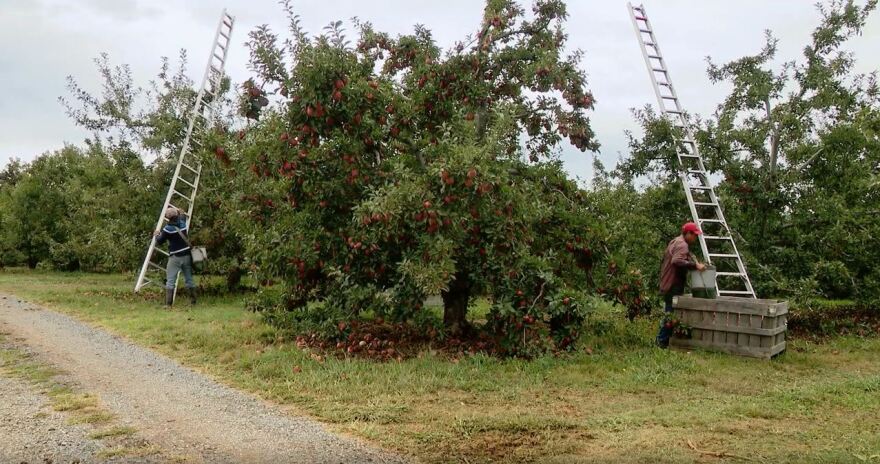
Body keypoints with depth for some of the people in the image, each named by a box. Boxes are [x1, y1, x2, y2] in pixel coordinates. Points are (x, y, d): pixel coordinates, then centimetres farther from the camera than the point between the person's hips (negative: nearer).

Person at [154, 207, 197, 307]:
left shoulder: (168, 228, -12)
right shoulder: (182, 223, 3)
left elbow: (160, 241, 0)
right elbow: (183, 217, 29)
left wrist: (157, 235, 19)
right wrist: (179, 213, 48)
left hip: (175, 257, -5)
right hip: (186, 255, 6)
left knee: (170, 280, -1)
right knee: (189, 279, 13)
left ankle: (168, 304, -6)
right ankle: (193, 301, 17)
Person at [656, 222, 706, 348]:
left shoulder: (675, 242, 18)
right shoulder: (682, 245, -15)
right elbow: (677, 261, -31)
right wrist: (695, 265, -31)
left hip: (668, 284, 11)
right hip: (674, 285, -11)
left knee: (669, 312, 17)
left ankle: (662, 340, 24)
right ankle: (662, 341, -3)